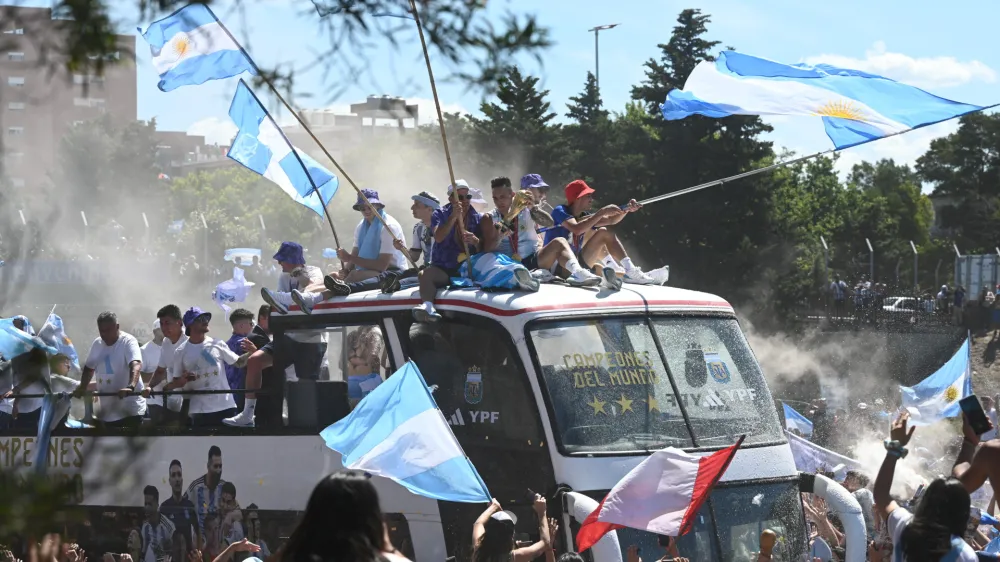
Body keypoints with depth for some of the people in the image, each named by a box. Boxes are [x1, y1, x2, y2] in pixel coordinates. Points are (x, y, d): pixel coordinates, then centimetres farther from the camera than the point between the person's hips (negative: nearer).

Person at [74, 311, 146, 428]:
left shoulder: (128, 342, -14)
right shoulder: (97, 344, 8)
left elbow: (136, 365, -31)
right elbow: (89, 368, 21)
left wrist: (131, 387, -49)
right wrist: (82, 388, 3)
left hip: (130, 408, -7)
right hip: (106, 410, 7)